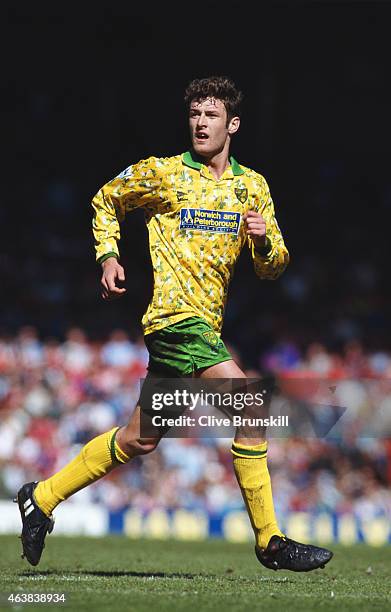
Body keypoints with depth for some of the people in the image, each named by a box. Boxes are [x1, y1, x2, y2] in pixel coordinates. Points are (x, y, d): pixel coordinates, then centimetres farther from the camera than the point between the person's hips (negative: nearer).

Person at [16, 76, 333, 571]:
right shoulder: (163, 174, 0)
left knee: (139, 439, 11)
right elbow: (105, 201, 16)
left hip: (204, 323, 7)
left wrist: (263, 241, -10)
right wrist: (108, 256, 4)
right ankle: (269, 541, -15)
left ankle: (41, 498, 26)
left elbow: (272, 268, 11)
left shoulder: (253, 187, 12)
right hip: (176, 316, -7)